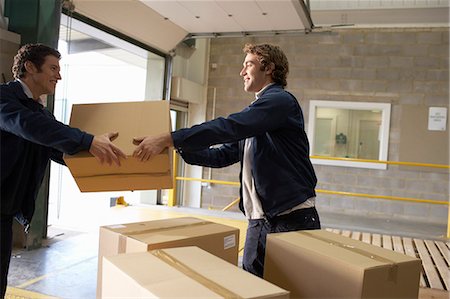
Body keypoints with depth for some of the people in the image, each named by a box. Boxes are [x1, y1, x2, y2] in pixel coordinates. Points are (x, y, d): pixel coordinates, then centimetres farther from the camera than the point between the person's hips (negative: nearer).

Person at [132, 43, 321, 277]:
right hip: (258, 221, 8)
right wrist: (181, 148, 6)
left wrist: (168, 139, -25)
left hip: (293, 219, -8)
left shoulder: (281, 100, -10)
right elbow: (223, 155, 17)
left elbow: (229, 127, -24)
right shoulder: (254, 112, 19)